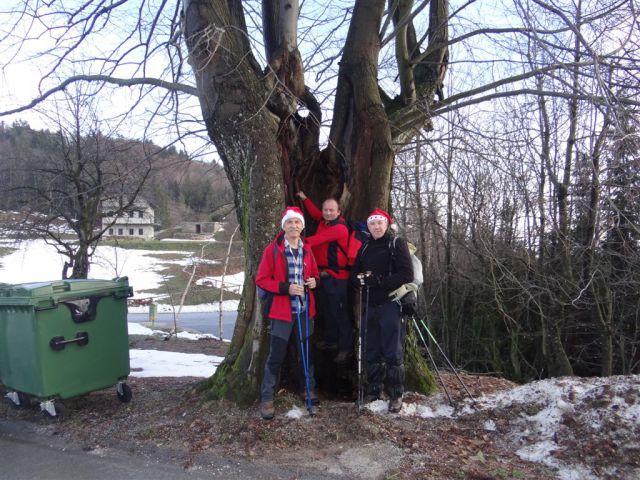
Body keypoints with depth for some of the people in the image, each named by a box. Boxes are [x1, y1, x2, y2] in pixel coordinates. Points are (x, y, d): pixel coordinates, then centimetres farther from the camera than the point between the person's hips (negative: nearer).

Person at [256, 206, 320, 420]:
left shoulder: (307, 250, 7)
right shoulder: (273, 249, -7)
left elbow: (314, 273, 20)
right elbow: (261, 279, -8)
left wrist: (314, 280, -3)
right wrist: (285, 288, -19)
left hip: (305, 308, 5)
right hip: (282, 309, -4)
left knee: (306, 350, 16)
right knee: (276, 354, -2)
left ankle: (309, 388, 34)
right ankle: (267, 398, 11)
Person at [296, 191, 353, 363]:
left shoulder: (339, 228, -16)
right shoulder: (324, 221, 9)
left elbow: (317, 239, -23)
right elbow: (314, 213, 31)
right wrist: (304, 198, 29)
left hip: (336, 277, -9)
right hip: (323, 274, 9)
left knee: (339, 312, -5)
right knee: (325, 310, 17)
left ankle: (345, 348, 3)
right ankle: (331, 341, 31)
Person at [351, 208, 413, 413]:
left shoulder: (397, 244, -2)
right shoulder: (365, 248, 16)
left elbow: (407, 274, -12)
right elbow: (354, 274, 18)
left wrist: (378, 281, -17)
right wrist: (362, 279, -6)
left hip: (390, 304, -5)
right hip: (370, 305, 6)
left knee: (393, 352, -3)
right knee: (371, 350, 10)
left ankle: (396, 395, 8)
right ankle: (373, 391, 22)